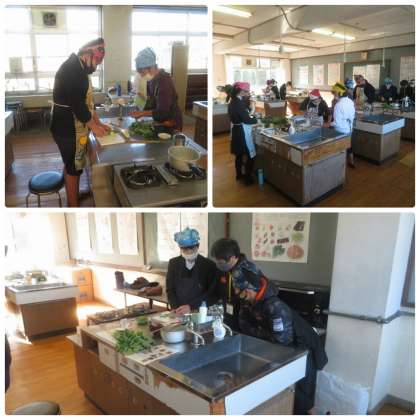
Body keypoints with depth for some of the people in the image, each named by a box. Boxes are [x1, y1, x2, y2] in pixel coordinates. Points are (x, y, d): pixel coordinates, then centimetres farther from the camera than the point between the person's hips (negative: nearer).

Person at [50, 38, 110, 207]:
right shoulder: (72, 70, -21)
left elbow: (85, 101, 16)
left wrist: (98, 123, 13)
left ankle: (74, 196, 36)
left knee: (73, 165, 20)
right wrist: (94, 126, -14)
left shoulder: (78, 69, 12)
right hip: (69, 129, -10)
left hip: (72, 127, 10)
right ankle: (73, 207, 12)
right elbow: (77, 104, -25)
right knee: (73, 167, 0)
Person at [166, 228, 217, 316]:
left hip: (201, 312, -2)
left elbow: (211, 294, -6)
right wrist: (176, 309, -8)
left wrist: (191, 307, -16)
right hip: (178, 313, 2)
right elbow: (170, 290, 7)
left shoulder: (209, 265, -3)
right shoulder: (173, 263, 5)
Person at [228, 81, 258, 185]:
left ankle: (239, 174, 34)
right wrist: (257, 120, -7)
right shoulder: (239, 103, -21)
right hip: (243, 131, -10)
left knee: (239, 154, 21)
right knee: (250, 155, -1)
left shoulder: (233, 101, 8)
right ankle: (248, 178, 4)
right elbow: (246, 119, -22)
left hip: (236, 130, 10)